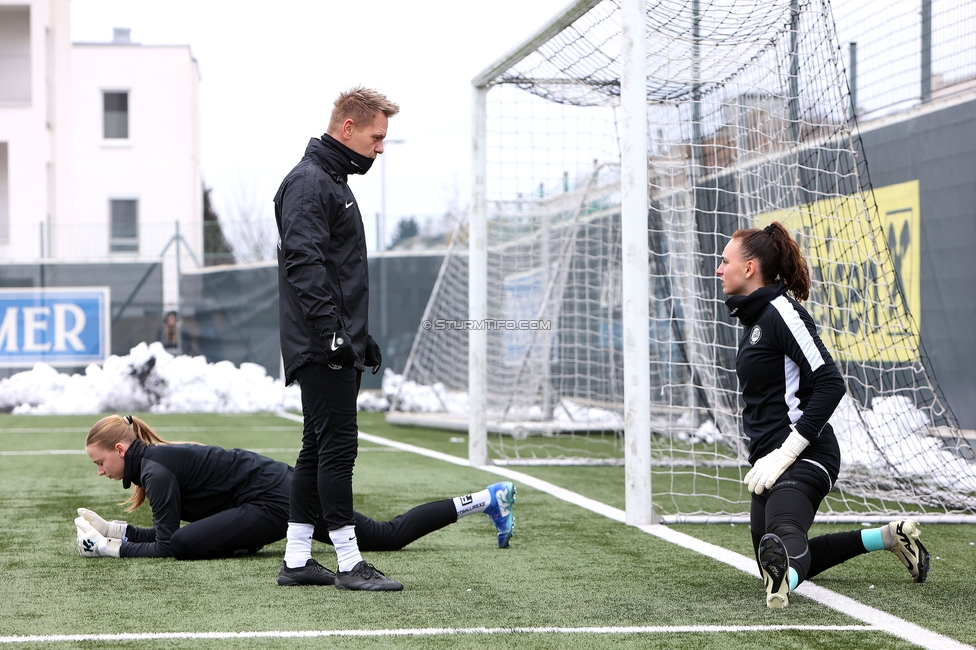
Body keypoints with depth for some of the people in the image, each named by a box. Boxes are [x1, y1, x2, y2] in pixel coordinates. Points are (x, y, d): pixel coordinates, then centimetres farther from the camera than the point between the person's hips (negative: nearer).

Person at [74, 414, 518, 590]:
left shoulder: (155, 469, -15)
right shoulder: (157, 458, 12)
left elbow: (169, 544, -18)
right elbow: (164, 531, 18)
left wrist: (114, 548, -13)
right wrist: (117, 530, 10)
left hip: (273, 501, -9)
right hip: (281, 488, 9)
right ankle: (486, 499, 15)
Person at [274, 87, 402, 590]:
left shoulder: (333, 182, 21)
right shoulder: (308, 182, -12)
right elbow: (304, 264, -22)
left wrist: (361, 337, 24)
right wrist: (332, 330, -26)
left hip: (336, 347, 10)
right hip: (320, 347, -10)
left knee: (319, 448, 11)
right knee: (337, 445, -9)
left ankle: (297, 558, 15)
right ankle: (349, 562, -6)